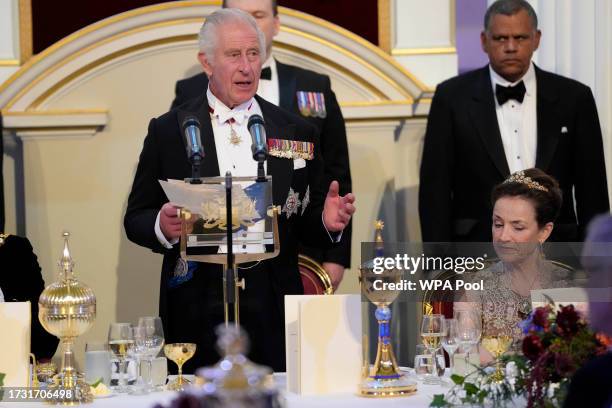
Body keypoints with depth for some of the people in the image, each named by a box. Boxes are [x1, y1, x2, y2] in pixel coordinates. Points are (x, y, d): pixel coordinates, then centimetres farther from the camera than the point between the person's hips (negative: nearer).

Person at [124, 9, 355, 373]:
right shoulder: (168, 131, 4)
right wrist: (162, 226, -16)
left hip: (273, 311, 1)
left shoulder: (296, 132, 9)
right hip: (198, 312, -1)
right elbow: (136, 220, 5)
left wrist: (326, 221, -11)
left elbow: (306, 224, 11)